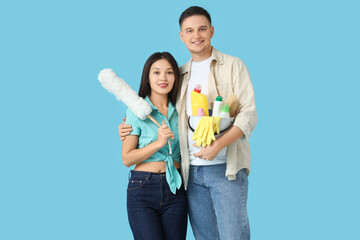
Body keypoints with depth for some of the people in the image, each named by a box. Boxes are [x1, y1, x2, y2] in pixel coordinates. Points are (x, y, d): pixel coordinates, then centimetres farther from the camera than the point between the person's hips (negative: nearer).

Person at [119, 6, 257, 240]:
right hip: (192, 170, 4)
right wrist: (132, 127, 9)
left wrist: (217, 145, -19)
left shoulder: (233, 66, 3)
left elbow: (248, 114, -6)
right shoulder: (180, 74, 16)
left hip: (225, 168, -4)